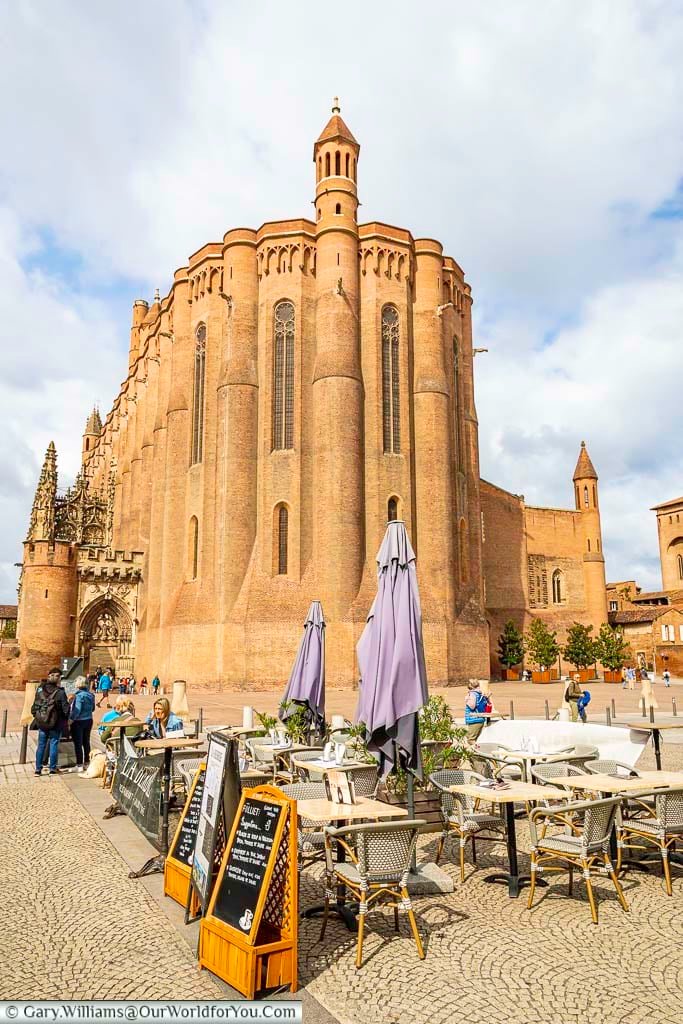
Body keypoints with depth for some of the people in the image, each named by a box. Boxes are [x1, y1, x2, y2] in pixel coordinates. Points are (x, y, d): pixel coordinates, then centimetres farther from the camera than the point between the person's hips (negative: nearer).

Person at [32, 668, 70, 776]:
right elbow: (66, 709, -13)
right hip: (55, 724, -4)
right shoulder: (60, 692, -15)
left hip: (42, 723, 4)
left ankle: (38, 769, 16)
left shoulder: (40, 690, -2)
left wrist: (37, 717, 15)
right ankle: (53, 769, 13)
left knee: (41, 745, 12)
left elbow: (34, 707, 3)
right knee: (54, 745, 6)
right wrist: (65, 720, 5)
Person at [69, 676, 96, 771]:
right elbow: (93, 708, 12)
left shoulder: (78, 695, -18)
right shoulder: (90, 695, 3)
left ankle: (79, 765, 6)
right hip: (88, 720, 7)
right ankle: (87, 763, 23)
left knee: (78, 744, 2)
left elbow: (77, 710, -23)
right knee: (86, 742, 16)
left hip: (78, 721, -7)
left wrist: (71, 719, -17)